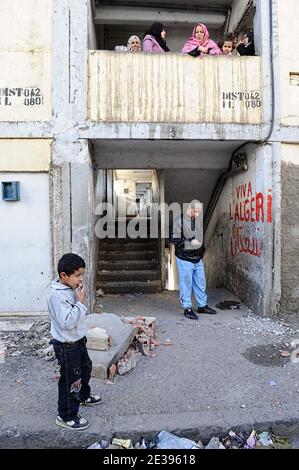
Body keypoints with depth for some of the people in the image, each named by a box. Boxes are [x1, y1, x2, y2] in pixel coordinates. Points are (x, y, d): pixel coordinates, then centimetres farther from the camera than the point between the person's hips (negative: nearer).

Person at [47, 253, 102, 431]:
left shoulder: (72, 289, -1)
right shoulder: (57, 296, -29)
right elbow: (67, 322, -33)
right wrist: (80, 301, -30)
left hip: (78, 340, 9)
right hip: (66, 346, -9)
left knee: (85, 368, 27)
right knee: (70, 380, 7)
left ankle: (83, 396, 53)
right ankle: (66, 416, 29)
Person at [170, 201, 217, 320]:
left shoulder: (197, 220, 10)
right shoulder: (179, 221, -11)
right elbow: (173, 239, -14)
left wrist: (201, 247, 11)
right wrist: (190, 242, -20)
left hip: (198, 259, 7)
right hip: (184, 259, -7)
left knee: (200, 283, 14)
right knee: (186, 284, 1)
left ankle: (202, 306, 28)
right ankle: (187, 308, 14)